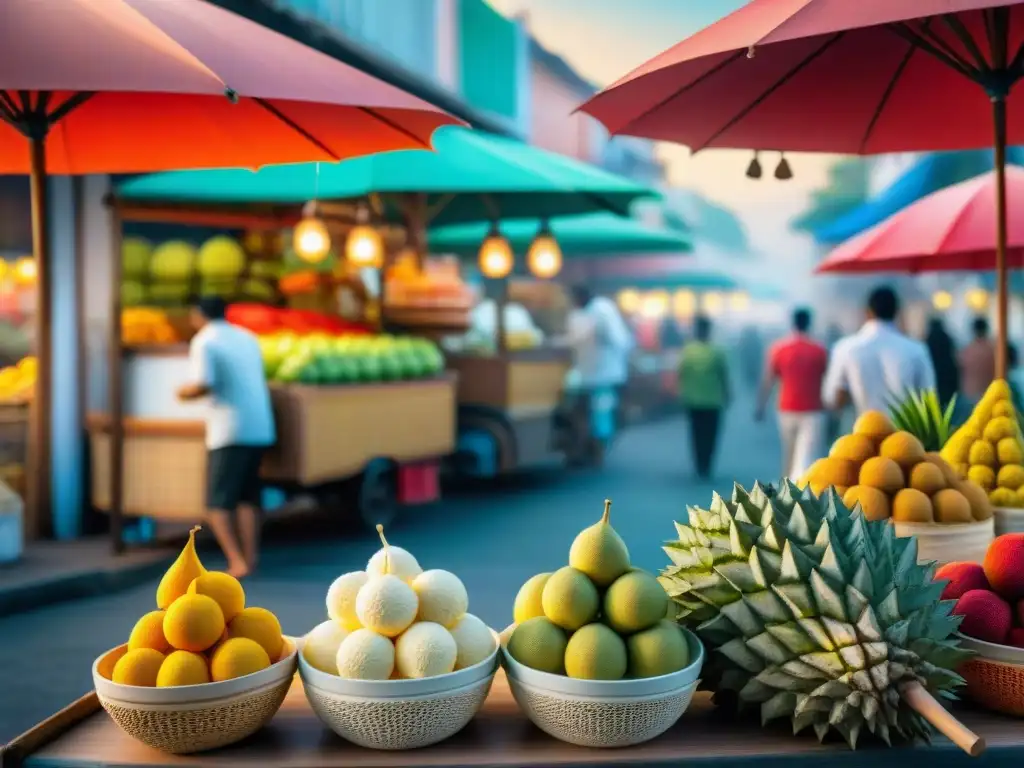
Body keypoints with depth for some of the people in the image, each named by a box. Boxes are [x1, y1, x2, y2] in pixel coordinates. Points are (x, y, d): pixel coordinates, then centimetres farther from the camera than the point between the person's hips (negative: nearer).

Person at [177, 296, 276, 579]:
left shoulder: (204, 342, -5)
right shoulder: (247, 338, 15)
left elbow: (203, 386, -19)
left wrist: (184, 393, 1)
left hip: (229, 432, -6)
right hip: (260, 428, 6)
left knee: (218, 504, 1)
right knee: (248, 499, 16)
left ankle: (237, 562, -11)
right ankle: (251, 558, 12)